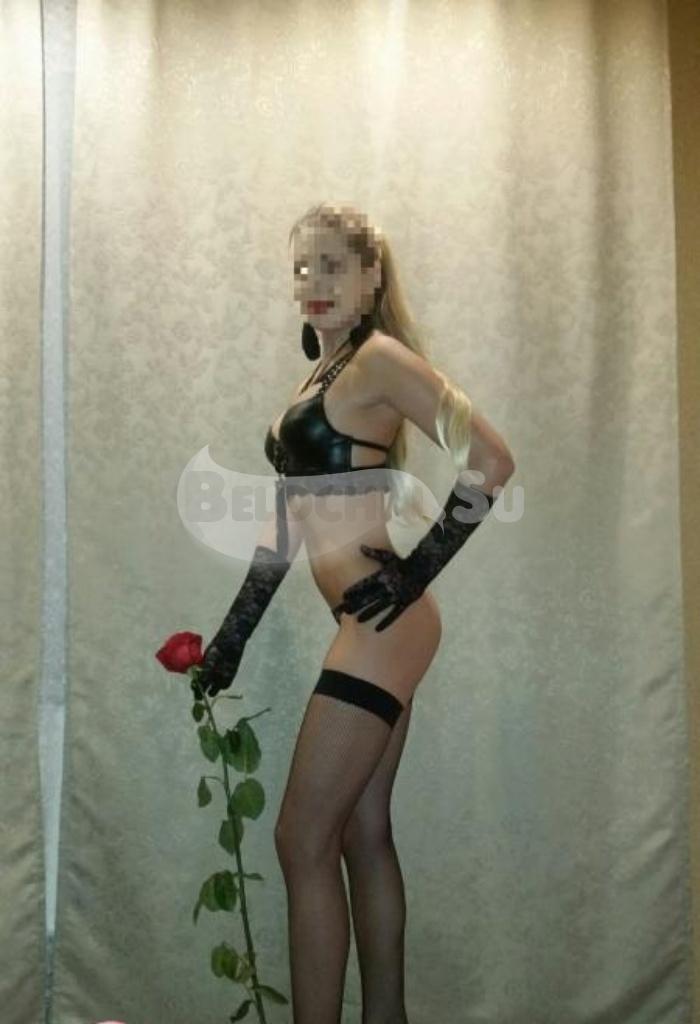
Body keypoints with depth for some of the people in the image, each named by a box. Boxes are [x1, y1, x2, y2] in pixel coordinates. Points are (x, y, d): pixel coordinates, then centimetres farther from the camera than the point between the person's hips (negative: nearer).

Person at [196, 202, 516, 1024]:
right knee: (364, 835, 15)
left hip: (379, 628, -9)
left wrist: (415, 571, -17)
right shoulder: (323, 373, 17)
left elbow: (491, 460, -18)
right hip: (372, 633, 9)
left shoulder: (380, 356, -9)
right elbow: (289, 514, 18)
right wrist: (233, 631, 17)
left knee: (303, 841, -2)